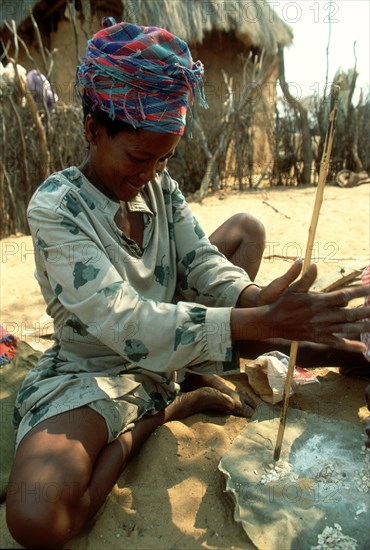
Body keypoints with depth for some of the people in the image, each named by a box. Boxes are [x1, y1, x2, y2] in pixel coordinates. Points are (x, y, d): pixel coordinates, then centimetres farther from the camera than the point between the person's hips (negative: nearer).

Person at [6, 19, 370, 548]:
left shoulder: (162, 187, -2)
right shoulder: (55, 208, -22)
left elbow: (204, 263, -8)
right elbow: (126, 324, -32)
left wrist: (257, 298, -31)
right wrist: (261, 323, -39)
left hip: (173, 344, 6)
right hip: (96, 369, -5)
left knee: (248, 227, 6)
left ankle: (198, 377, -1)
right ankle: (169, 408, -6)